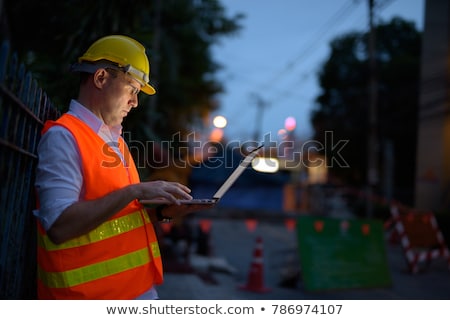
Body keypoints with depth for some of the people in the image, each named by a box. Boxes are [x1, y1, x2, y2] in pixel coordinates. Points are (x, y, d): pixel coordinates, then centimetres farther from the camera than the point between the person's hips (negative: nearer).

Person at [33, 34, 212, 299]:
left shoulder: (116, 141, 13)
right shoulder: (63, 137, -14)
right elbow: (59, 226, -25)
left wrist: (165, 212, 1)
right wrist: (134, 191, -24)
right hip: (92, 295, -8)